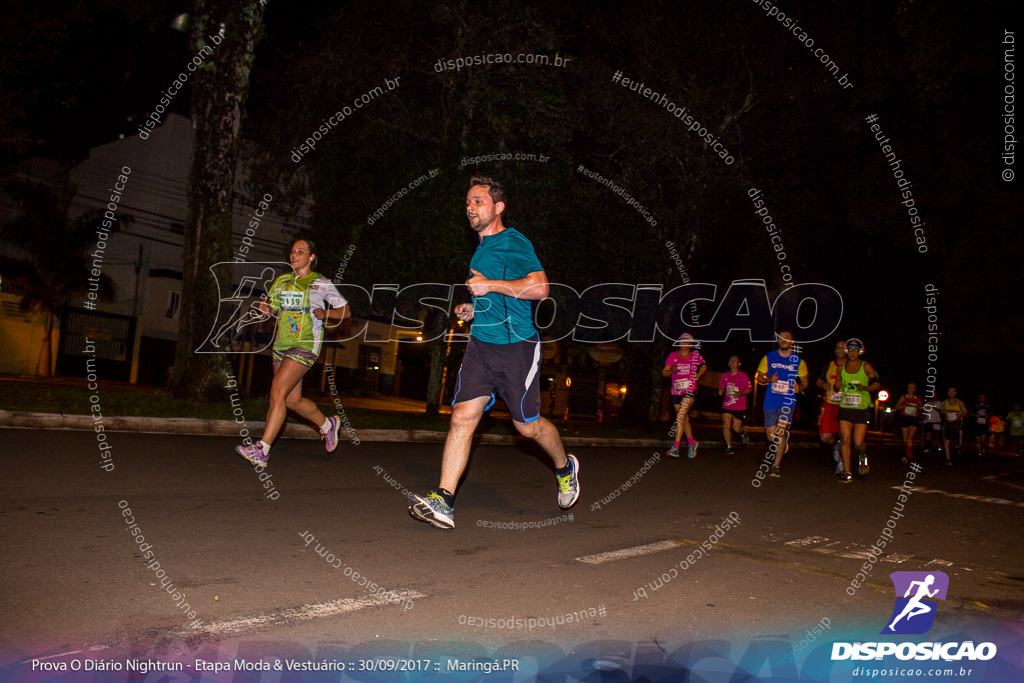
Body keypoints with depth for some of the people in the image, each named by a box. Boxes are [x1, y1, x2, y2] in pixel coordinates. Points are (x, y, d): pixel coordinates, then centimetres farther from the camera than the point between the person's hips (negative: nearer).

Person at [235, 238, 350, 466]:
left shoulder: (322, 284, 0)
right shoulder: (282, 281, 14)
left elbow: (345, 310, 4)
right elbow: (271, 306, 22)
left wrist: (325, 314, -14)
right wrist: (265, 309, -1)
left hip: (305, 345, -6)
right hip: (281, 345, 7)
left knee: (278, 389, -19)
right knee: (293, 400, 10)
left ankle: (262, 449, -19)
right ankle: (328, 424, 36)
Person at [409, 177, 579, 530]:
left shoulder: (515, 243, -7)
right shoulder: (480, 249, 19)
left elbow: (539, 288, -20)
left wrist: (489, 285, -18)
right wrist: (473, 308, 15)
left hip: (516, 345, -7)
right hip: (480, 342, 7)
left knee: (527, 425, 4)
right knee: (463, 416, -6)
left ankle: (565, 467, 34)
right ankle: (443, 501, -8)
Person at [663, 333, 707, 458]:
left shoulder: (696, 356, 0)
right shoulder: (673, 356, 1)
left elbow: (704, 366, 21)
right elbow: (664, 372, -1)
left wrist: (699, 374, 3)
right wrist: (672, 370, -21)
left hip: (690, 392, -3)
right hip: (676, 392, 3)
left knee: (680, 416, -19)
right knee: (684, 418, 12)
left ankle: (675, 447, -23)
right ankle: (691, 443, 29)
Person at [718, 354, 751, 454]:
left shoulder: (743, 376, -3)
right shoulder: (725, 376, 7)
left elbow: (749, 389, -1)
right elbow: (721, 387, 18)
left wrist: (740, 393, -18)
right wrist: (720, 391, -5)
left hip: (740, 407, -3)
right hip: (727, 405, 3)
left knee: (736, 428, 0)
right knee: (726, 425, -11)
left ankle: (743, 432, 37)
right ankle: (729, 446, 2)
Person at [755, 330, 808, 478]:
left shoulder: (798, 361, 5)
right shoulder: (768, 358, 6)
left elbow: (804, 382, 14)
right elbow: (758, 377, 11)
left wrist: (799, 387, -9)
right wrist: (768, 380, -11)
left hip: (787, 401, -2)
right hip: (770, 401, 2)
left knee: (781, 431, -19)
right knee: (771, 436, 6)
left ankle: (776, 466, -13)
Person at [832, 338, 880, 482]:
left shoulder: (866, 366, 0)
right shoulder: (841, 367, 9)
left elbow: (877, 384, 0)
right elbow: (836, 387, 17)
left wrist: (865, 388, -17)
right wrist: (837, 386, -6)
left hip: (862, 409, -2)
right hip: (845, 407, 2)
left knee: (858, 443, -7)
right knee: (845, 440, -5)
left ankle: (862, 455, 29)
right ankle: (846, 472, 4)